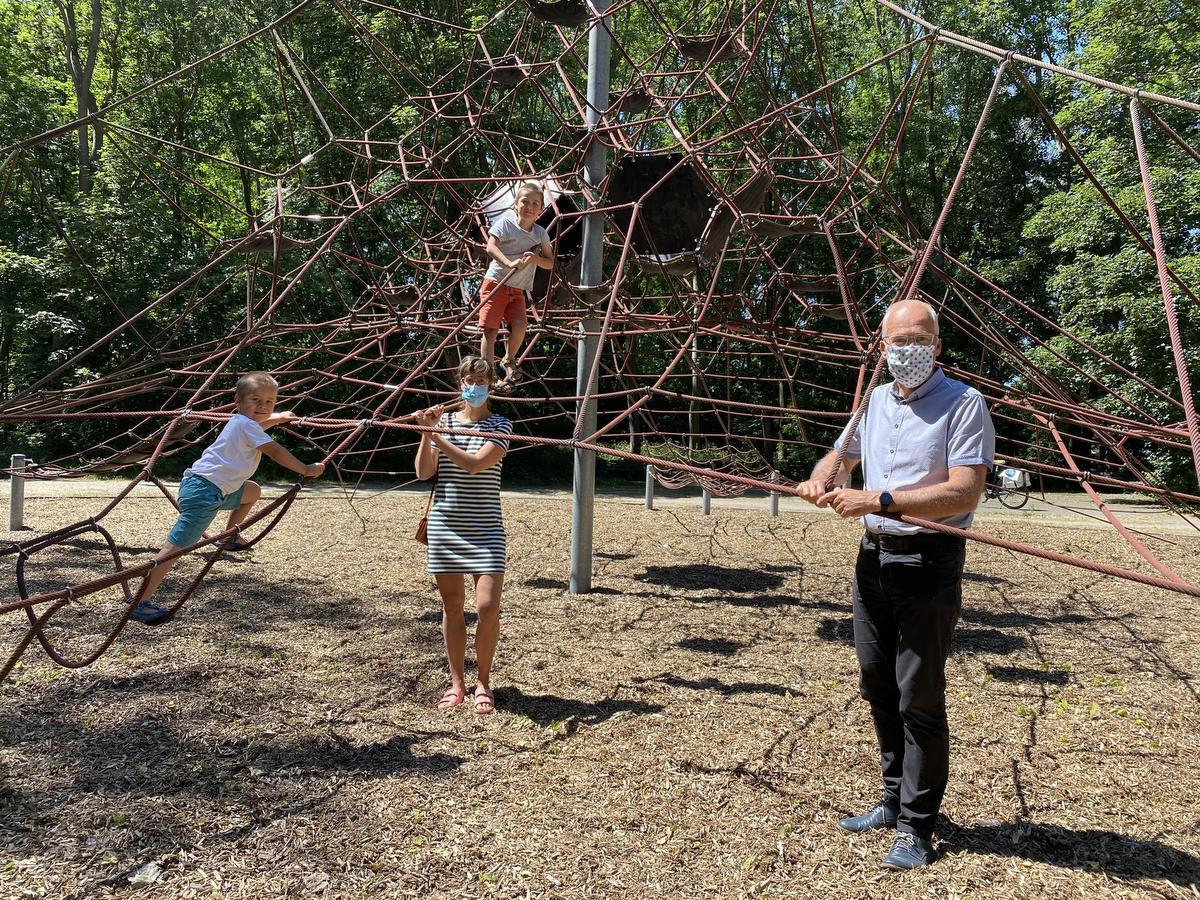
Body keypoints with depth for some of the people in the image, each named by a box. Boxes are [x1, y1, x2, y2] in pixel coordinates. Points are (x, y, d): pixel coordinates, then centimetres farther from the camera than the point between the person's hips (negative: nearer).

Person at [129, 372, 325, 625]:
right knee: (176, 546, -13)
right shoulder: (246, 425, -10)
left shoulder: (239, 421, 18)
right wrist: (306, 470, -10)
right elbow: (275, 452, -16)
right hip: (203, 491, -10)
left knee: (253, 491, 27)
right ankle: (140, 604, -15)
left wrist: (277, 419, 55)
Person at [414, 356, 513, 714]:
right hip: (445, 524, 3)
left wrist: (437, 437, -15)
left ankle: (483, 683, 10)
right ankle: (456, 683, 22)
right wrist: (426, 433, -10)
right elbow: (423, 472, 1)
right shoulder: (443, 420, 8)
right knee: (452, 605, 10)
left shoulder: (499, 426, -2)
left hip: (485, 528, -3)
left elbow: (475, 463, -17)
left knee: (488, 607, -10)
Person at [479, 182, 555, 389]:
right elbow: (491, 247, -16)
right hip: (495, 284, -3)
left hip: (518, 290, 3)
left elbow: (550, 263, 11)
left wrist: (536, 258, -12)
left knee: (520, 325, -18)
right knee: (490, 329, -10)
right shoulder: (506, 222, -4)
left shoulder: (541, 234, 8)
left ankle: (509, 360, 10)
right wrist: (509, 263, -33)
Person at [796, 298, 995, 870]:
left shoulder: (963, 404, -11)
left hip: (929, 562, -7)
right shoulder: (874, 401, 11)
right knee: (878, 688, 15)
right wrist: (821, 479, -1)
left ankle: (917, 827, 14)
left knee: (919, 699, -2)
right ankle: (895, 800, 32)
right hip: (873, 559, 7)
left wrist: (881, 501, -27)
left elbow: (965, 492, -21)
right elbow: (840, 455, 23)